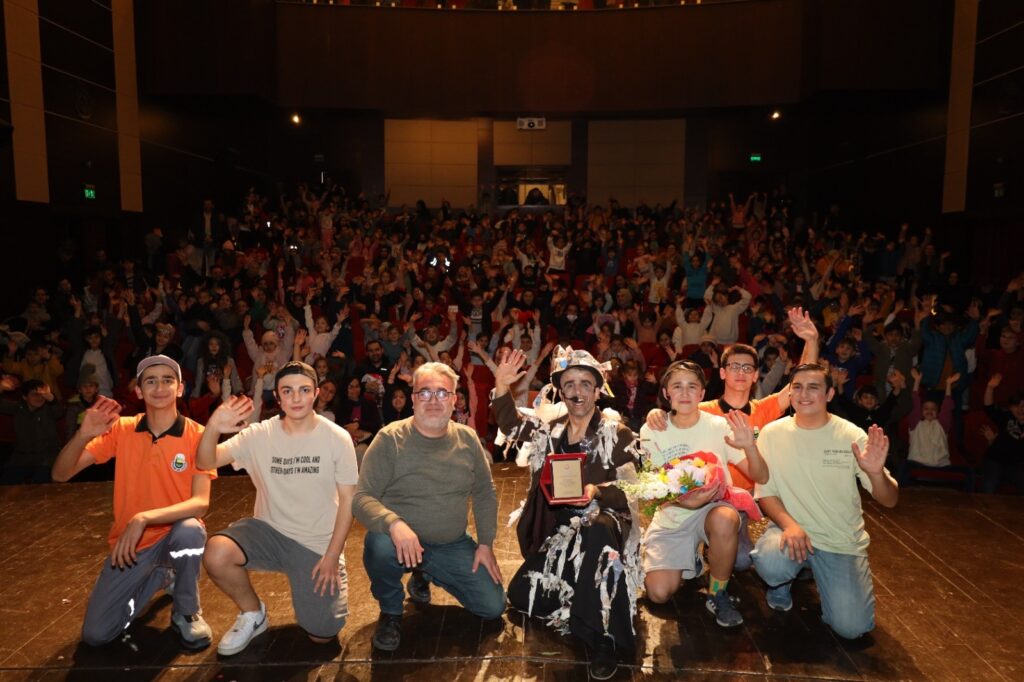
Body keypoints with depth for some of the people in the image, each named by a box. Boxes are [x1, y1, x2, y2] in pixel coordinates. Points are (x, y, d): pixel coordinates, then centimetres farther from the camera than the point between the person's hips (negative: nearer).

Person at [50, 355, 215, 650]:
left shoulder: (197, 435, -14)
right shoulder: (120, 429, -5)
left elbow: (201, 502, -23)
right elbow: (60, 474, -9)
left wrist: (144, 518, -36)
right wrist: (83, 435, -28)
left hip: (176, 535, -3)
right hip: (131, 543, 3)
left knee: (190, 529, -38)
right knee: (96, 634, -5)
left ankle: (187, 613, -9)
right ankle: (160, 575, 23)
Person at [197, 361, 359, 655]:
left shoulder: (337, 438, -11)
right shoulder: (260, 435, -7)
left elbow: (348, 499, -8)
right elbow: (207, 462, -15)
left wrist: (332, 556, -12)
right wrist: (213, 428, -36)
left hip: (319, 543, -2)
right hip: (269, 531, 2)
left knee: (322, 635, -6)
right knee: (215, 555, -28)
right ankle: (253, 613, 3)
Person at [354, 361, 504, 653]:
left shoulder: (468, 439, 0)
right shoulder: (390, 439, -13)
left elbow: (485, 493, 9)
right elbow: (362, 498, -18)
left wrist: (485, 543, 2)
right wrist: (394, 523, -37)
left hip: (454, 546, 4)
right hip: (402, 540, -4)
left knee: (493, 607, 0)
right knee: (379, 545, -36)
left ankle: (423, 576, 26)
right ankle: (390, 611, -2)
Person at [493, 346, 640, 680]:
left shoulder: (617, 434, -8)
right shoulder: (549, 429, 8)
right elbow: (511, 425, 19)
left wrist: (596, 492, -31)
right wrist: (502, 388, 3)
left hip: (606, 519, -5)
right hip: (559, 527, 6)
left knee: (596, 533, -43)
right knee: (523, 596, -3)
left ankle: (603, 639, -32)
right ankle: (577, 610, 26)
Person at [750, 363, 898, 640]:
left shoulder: (852, 437, -7)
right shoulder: (772, 433, -6)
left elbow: (889, 501, -8)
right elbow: (765, 492, -3)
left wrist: (876, 472, -31)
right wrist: (789, 524, -23)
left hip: (843, 541, 1)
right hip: (791, 527, 0)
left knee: (852, 627, -12)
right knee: (768, 563, -33)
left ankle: (816, 573, 20)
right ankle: (782, 583, 6)